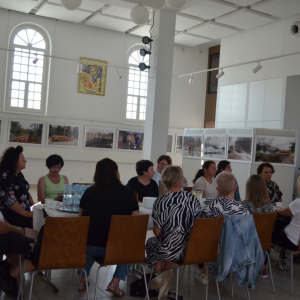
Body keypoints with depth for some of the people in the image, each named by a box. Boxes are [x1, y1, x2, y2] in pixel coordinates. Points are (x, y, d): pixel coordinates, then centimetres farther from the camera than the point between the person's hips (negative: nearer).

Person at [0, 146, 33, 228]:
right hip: (12, 215, -8)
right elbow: (8, 199, -20)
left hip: (26, 212, 8)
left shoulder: (19, 174, 15)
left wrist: (33, 205, 9)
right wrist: (25, 213, -18)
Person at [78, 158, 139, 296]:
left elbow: (81, 217, 14)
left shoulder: (90, 192, 1)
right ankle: (115, 283, 17)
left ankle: (82, 281, 33)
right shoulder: (127, 193, -3)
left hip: (90, 247, 2)